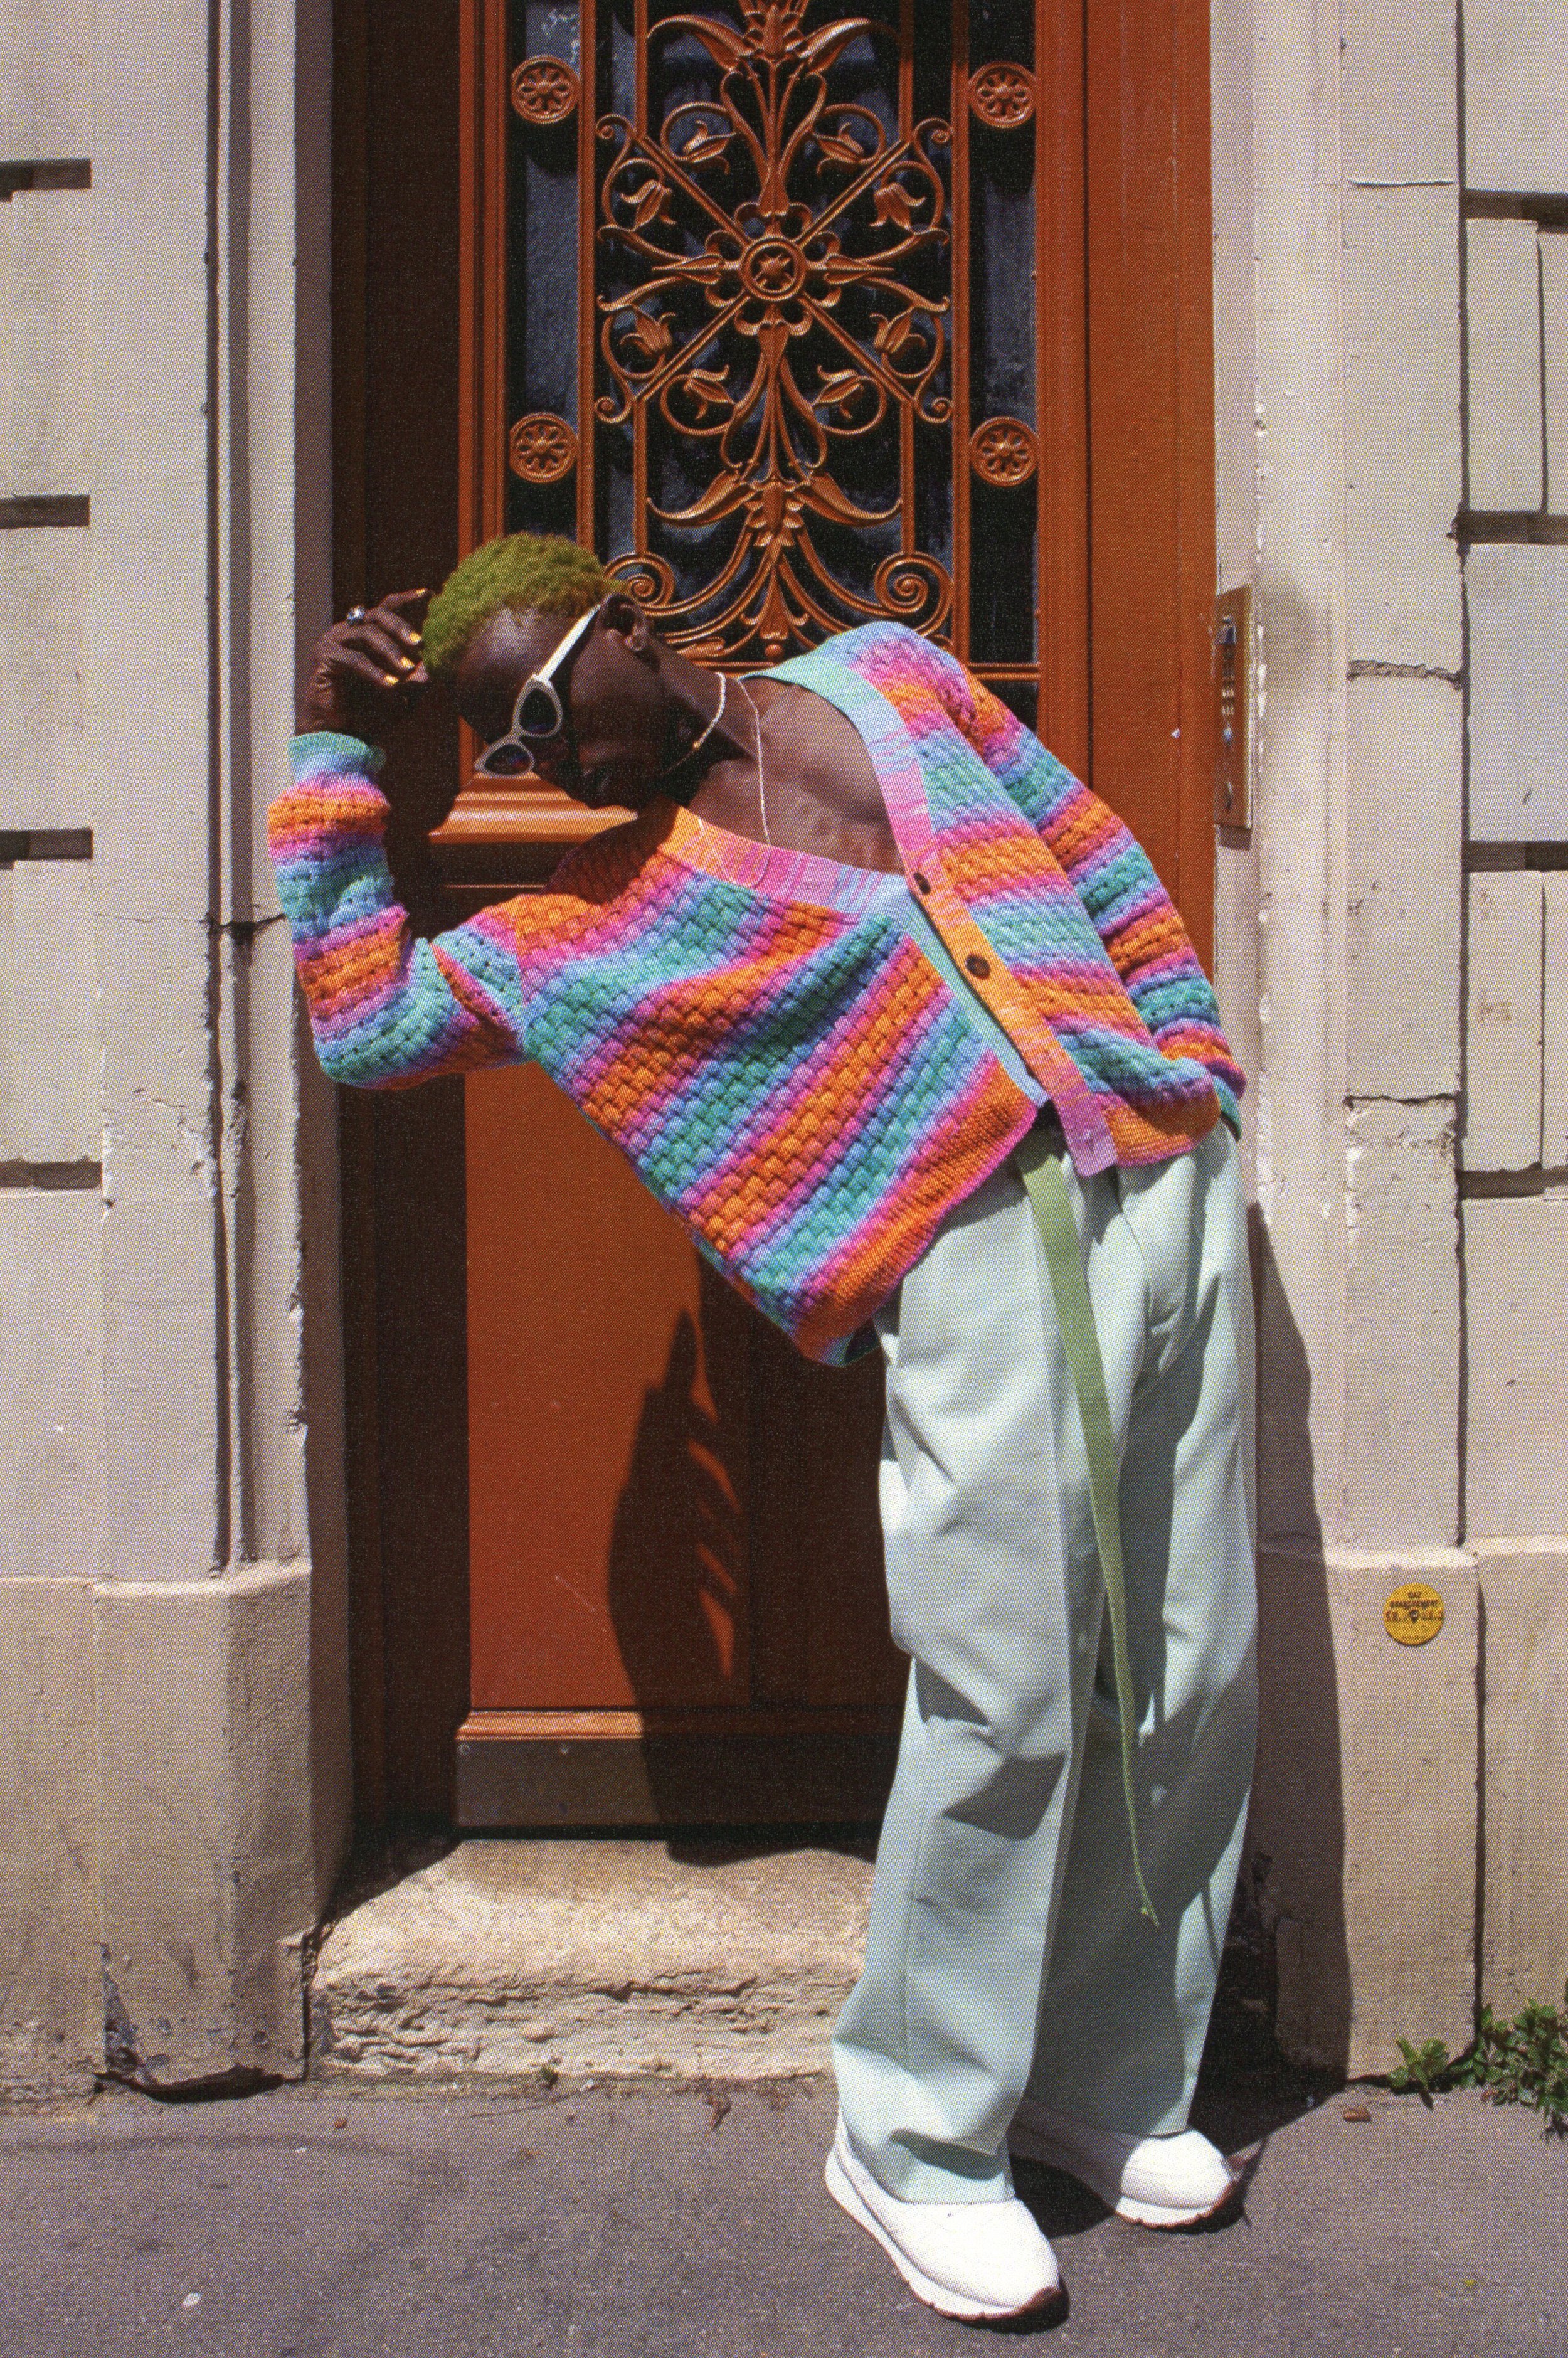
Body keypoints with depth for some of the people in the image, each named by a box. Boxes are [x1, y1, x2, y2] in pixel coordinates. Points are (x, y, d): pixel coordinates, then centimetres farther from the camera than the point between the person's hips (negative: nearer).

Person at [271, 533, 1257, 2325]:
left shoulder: (887, 676, 14)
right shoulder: (585, 917, 7)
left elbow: (1103, 872, 18)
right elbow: (362, 1024, 3)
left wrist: (1196, 1085, 13)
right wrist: (333, 753, 5)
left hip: (1161, 1175, 4)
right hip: (974, 1240, -3)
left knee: (1191, 1674, 6)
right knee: (1008, 1686, -10)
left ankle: (1109, 2078, 26)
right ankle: (914, 2139, 12)